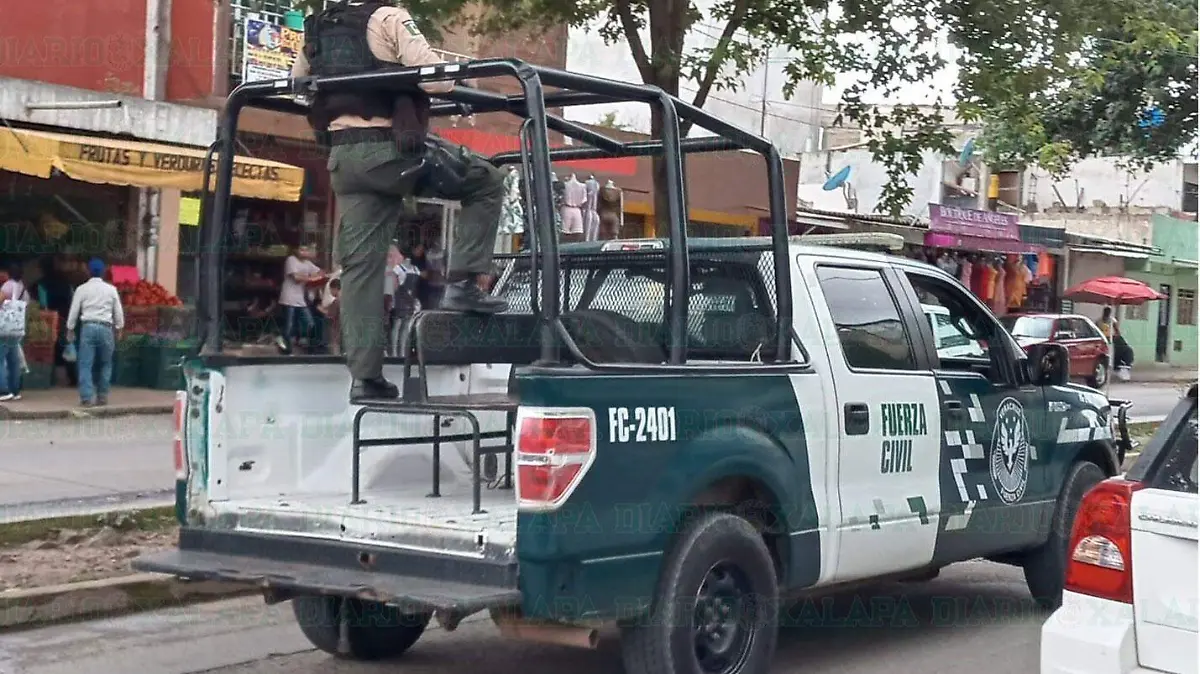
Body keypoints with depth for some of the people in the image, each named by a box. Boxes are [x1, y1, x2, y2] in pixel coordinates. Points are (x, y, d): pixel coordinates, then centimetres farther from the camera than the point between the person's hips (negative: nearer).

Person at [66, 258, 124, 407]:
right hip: (106, 328, 1)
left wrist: (70, 330, 14)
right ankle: (102, 396, 14)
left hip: (88, 327, -1)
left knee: (86, 364, -1)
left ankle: (87, 397, -9)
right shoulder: (111, 289, 5)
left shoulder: (82, 289, 2)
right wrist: (119, 329, 19)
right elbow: (118, 312, 8)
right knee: (106, 364, 14)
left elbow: (74, 311, 4)